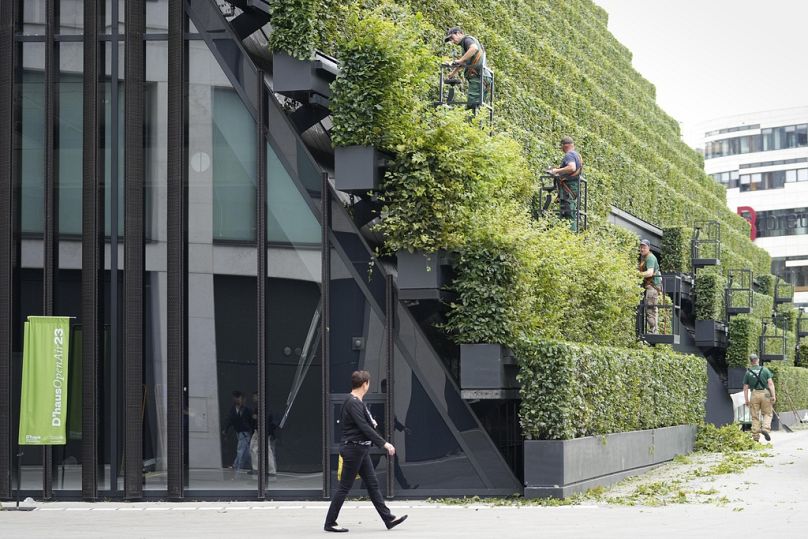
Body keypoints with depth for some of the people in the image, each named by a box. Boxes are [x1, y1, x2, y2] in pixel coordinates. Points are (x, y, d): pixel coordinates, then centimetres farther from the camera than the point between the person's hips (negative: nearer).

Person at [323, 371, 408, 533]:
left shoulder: (356, 402, 13)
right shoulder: (353, 403, -19)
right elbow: (364, 427, -24)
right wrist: (384, 443, -24)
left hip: (360, 450, 10)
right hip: (353, 449, -10)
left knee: (373, 484, 9)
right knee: (344, 487, -3)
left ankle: (389, 519, 11)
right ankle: (330, 523, 5)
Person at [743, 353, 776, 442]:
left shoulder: (748, 372, 5)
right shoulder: (765, 370, 3)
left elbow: (745, 387, 4)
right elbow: (770, 383, -5)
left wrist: (746, 400, 9)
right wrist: (773, 395, -6)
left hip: (754, 394, 0)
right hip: (765, 394, 0)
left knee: (755, 416, 6)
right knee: (767, 414, 11)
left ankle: (756, 435, 3)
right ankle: (766, 428, -13)